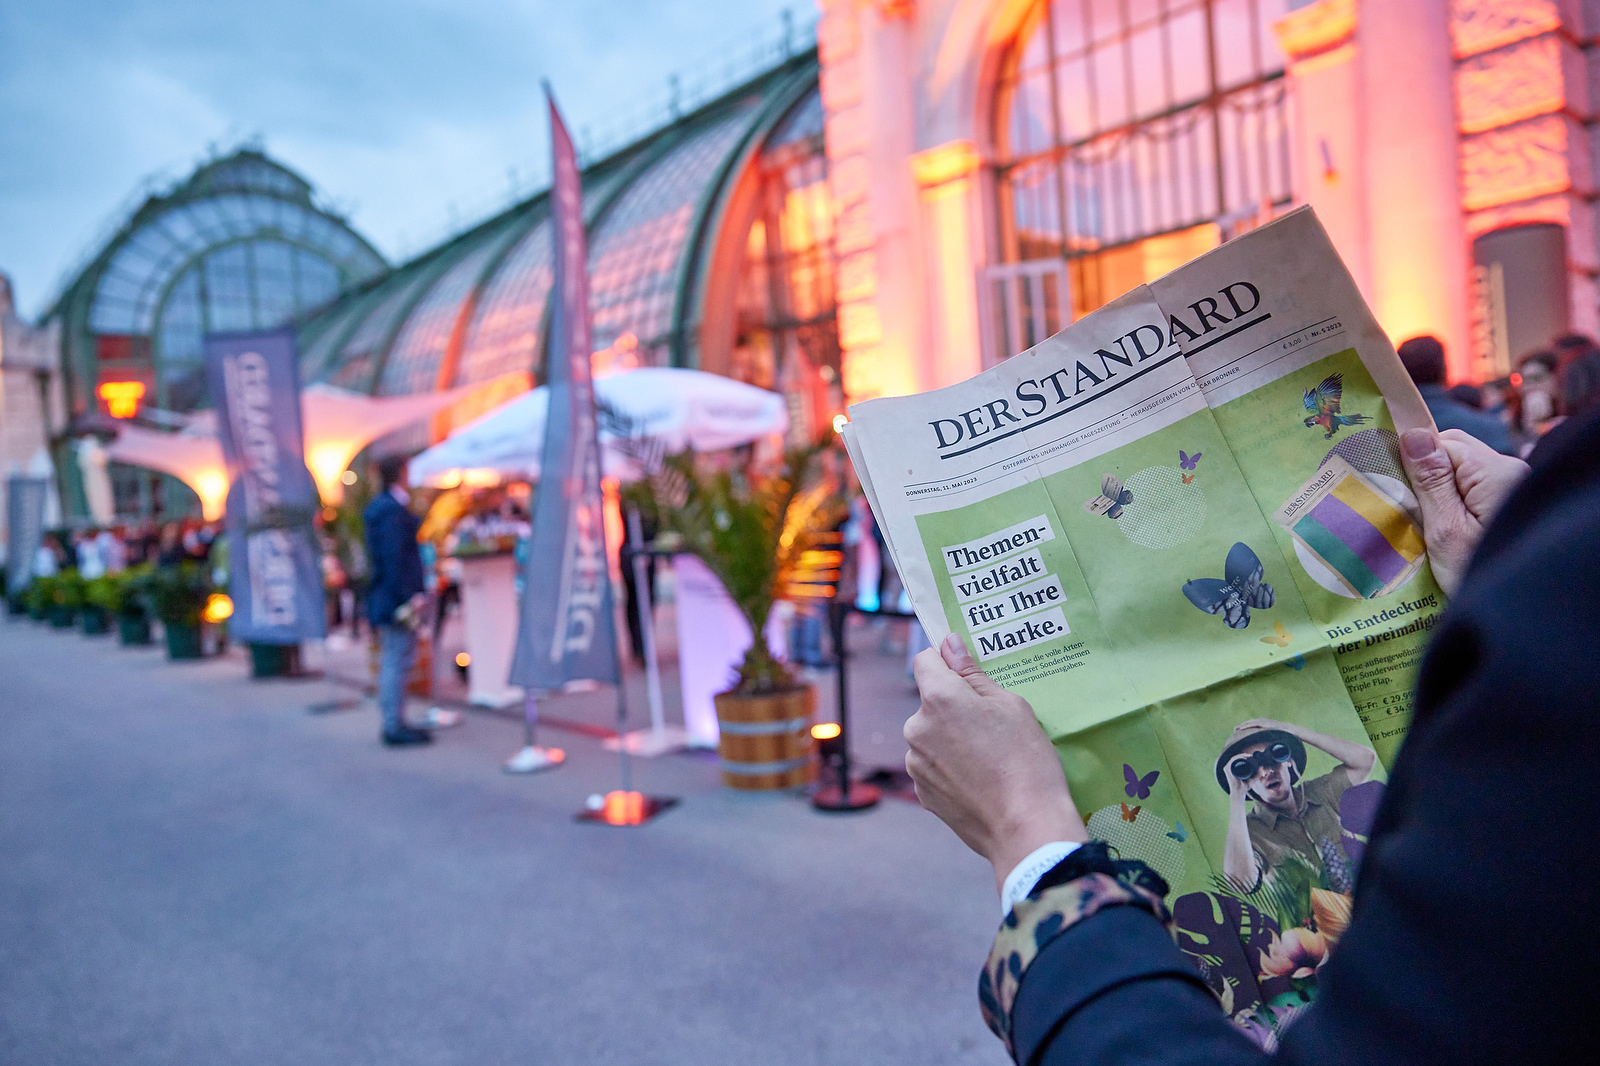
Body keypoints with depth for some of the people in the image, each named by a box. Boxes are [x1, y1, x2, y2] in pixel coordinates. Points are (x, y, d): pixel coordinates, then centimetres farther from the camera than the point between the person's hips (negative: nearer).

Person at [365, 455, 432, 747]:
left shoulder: (379, 507, 15)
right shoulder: (392, 510, -16)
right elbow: (394, 559, -22)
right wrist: (407, 599, -22)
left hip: (385, 599, 10)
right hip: (398, 597, -10)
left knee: (392, 661, 15)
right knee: (397, 661, -5)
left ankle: (393, 723, 24)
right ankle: (394, 726, 0)